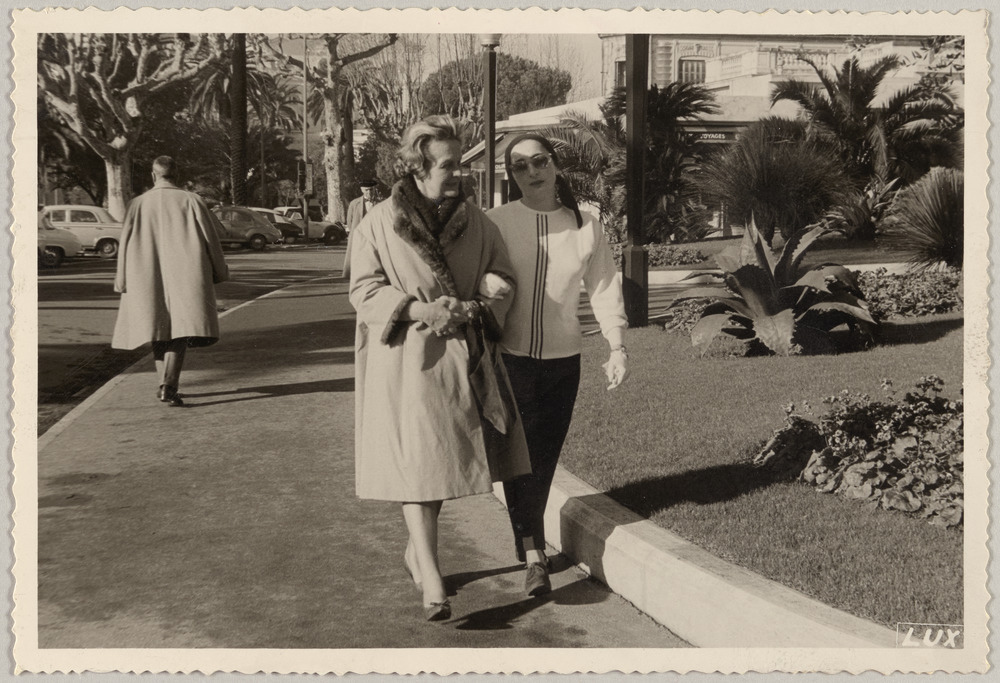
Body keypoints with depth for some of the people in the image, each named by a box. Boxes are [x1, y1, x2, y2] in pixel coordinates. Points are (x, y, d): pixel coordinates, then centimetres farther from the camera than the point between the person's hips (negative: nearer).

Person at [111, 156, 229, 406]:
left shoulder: (138, 204, 2)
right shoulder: (191, 201, -2)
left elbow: (125, 243, 1)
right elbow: (210, 238, -1)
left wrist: (121, 280, 7)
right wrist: (220, 272, 10)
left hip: (150, 278, 2)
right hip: (185, 275, -2)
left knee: (159, 329, 17)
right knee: (180, 330, -4)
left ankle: (167, 384, 23)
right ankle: (168, 385, -20)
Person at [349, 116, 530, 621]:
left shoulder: (475, 222, 6)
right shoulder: (379, 224, -5)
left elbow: (500, 278, 5)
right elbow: (364, 290, -6)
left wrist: (472, 308, -16)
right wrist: (418, 310, -21)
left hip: (462, 357, 4)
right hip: (406, 360, -4)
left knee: (445, 461, 14)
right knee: (413, 463, -9)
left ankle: (416, 550, 37)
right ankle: (430, 581, -7)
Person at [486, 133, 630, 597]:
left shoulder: (585, 227, 3)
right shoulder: (495, 223, -4)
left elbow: (604, 287, 6)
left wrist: (616, 346, -2)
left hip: (562, 360, 2)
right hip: (509, 357, -2)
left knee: (545, 457, 8)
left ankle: (527, 539, 28)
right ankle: (533, 556, -6)